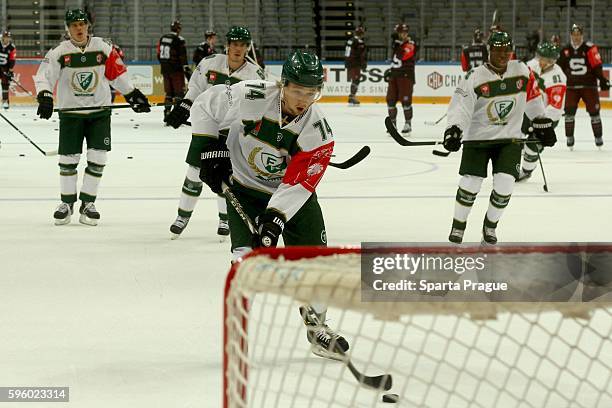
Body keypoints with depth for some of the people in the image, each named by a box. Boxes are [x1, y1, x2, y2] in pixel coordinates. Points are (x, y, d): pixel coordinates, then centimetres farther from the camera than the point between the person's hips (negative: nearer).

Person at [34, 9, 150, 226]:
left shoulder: (103, 48, -2)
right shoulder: (59, 52, -7)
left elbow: (117, 74, 8)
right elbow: (44, 76, -11)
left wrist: (133, 95, 9)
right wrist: (45, 97, -27)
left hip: (100, 111, 1)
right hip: (70, 112, -1)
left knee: (97, 158, -4)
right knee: (68, 159, 1)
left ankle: (87, 203, 8)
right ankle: (66, 203, 17)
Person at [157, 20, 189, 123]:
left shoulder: (162, 38, 10)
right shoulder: (179, 40, -12)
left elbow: (159, 54, 16)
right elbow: (182, 56, -16)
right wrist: (186, 68, -14)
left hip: (165, 69, 7)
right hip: (176, 69, -7)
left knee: (169, 91, 13)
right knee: (179, 91, -4)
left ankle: (167, 113, 12)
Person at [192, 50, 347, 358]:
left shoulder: (318, 130, -22)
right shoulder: (249, 97, -26)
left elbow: (298, 183, -25)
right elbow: (205, 106, -9)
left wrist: (274, 220, -35)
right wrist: (212, 151, -12)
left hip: (293, 194, 2)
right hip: (244, 187, -2)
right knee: (248, 255, -18)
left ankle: (316, 326, 22)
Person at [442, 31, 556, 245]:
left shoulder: (522, 71, -3)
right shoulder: (475, 77, -15)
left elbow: (532, 99, 11)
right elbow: (461, 106, -20)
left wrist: (543, 125, 15)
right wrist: (453, 130, -34)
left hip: (509, 138, 2)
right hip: (478, 137, -2)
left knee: (504, 185, -7)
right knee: (469, 185, -5)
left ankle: (490, 226, 17)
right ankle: (458, 225, 17)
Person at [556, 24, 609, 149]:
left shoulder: (590, 48, -6)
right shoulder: (565, 51, 3)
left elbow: (597, 66, -9)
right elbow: (560, 67, 12)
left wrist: (602, 79, -16)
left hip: (589, 86, -2)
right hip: (571, 87, 2)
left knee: (594, 111, 3)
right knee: (569, 112, -3)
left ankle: (598, 137, 13)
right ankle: (569, 138, 7)